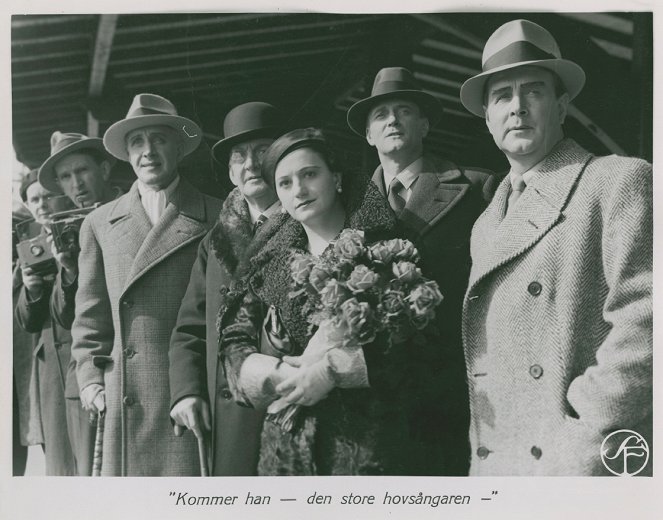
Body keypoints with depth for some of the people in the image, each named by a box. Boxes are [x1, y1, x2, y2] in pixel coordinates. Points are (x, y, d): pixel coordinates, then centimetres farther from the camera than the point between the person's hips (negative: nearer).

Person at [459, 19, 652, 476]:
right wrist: (481, 457, 4)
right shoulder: (486, 226, 14)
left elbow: (643, 326, -16)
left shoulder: (620, 181, -6)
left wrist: (580, 450, -18)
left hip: (593, 471, -6)